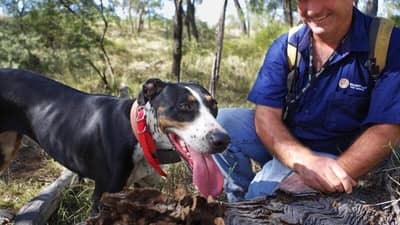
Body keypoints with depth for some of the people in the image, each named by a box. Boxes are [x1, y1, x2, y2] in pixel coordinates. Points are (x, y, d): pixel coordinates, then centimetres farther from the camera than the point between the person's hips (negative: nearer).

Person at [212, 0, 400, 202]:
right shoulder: (285, 47, -7)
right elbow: (266, 115, -15)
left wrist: (338, 174, -34)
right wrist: (304, 161, -34)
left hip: (332, 156, -3)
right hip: (280, 142, 4)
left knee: (265, 187, -30)